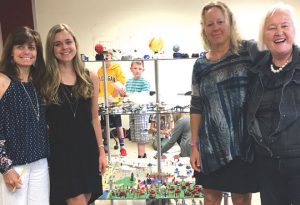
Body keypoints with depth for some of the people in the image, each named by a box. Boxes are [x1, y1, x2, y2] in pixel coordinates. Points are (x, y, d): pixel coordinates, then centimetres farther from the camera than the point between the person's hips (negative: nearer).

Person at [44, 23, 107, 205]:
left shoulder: (90, 78, 3)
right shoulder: (46, 80, -5)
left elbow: (94, 117, 7)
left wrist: (101, 150, 4)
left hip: (87, 148, 3)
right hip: (61, 151, -3)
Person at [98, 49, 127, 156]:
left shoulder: (117, 68, -4)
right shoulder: (100, 70, 9)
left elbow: (122, 83, -10)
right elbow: (98, 86, 12)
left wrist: (114, 96, -18)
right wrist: (99, 96, -3)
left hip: (114, 101, -4)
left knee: (118, 125, -2)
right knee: (105, 125, 12)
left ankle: (122, 147, 3)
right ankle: (105, 145, 22)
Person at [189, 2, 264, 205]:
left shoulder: (250, 50, -4)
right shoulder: (201, 64, 4)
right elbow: (196, 107, 6)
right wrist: (194, 145, 5)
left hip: (243, 142, -3)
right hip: (211, 144, 3)